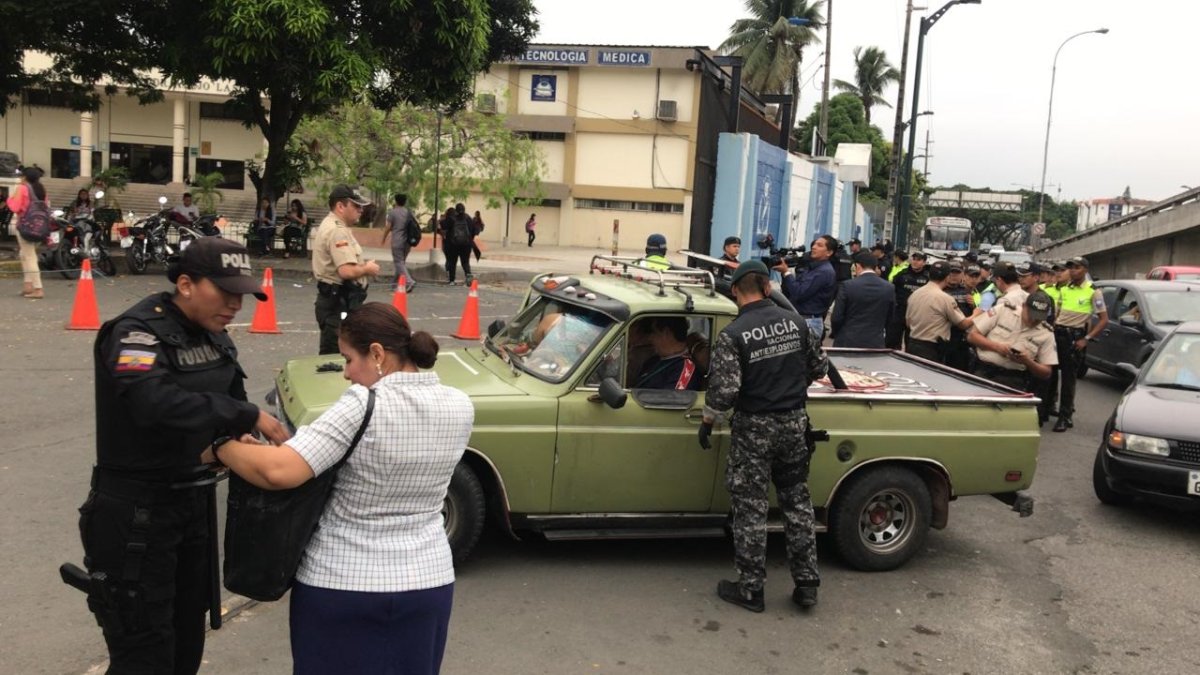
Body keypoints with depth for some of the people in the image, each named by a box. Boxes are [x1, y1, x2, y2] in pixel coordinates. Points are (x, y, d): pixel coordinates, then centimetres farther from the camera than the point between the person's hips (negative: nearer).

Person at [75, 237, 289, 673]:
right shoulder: (138, 332, -19)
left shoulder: (213, 336, 5)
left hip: (194, 499, 8)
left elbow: (229, 400, 9)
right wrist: (249, 416, -34)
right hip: (135, 509, -7)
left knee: (188, 640, 18)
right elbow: (157, 404, -37)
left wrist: (242, 438, -10)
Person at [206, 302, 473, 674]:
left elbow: (279, 471, -27)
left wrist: (224, 448, -8)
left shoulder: (363, 406, -19)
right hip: (429, 584, 5)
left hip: (342, 585, -4)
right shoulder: (460, 407, -2)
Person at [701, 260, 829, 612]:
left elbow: (724, 389, -18)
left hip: (754, 428, -4)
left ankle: (750, 589, 14)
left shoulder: (733, 335, -16)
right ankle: (806, 583, 21)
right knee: (797, 501, 16)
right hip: (794, 424, 5)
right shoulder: (794, 322, -1)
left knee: (750, 509, 6)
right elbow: (820, 367, 8)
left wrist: (707, 421, -2)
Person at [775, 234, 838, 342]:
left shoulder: (824, 272, -15)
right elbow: (789, 293, 13)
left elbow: (799, 293, -21)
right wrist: (786, 272, -1)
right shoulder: (812, 268, 16)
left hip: (809, 323, -9)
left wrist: (786, 272, -13)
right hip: (800, 319, 9)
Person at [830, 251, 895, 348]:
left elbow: (836, 318, -6)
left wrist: (835, 333, 13)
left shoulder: (847, 286, -8)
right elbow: (889, 319, 9)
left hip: (847, 342, -2)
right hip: (875, 344, 2)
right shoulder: (889, 288, 1)